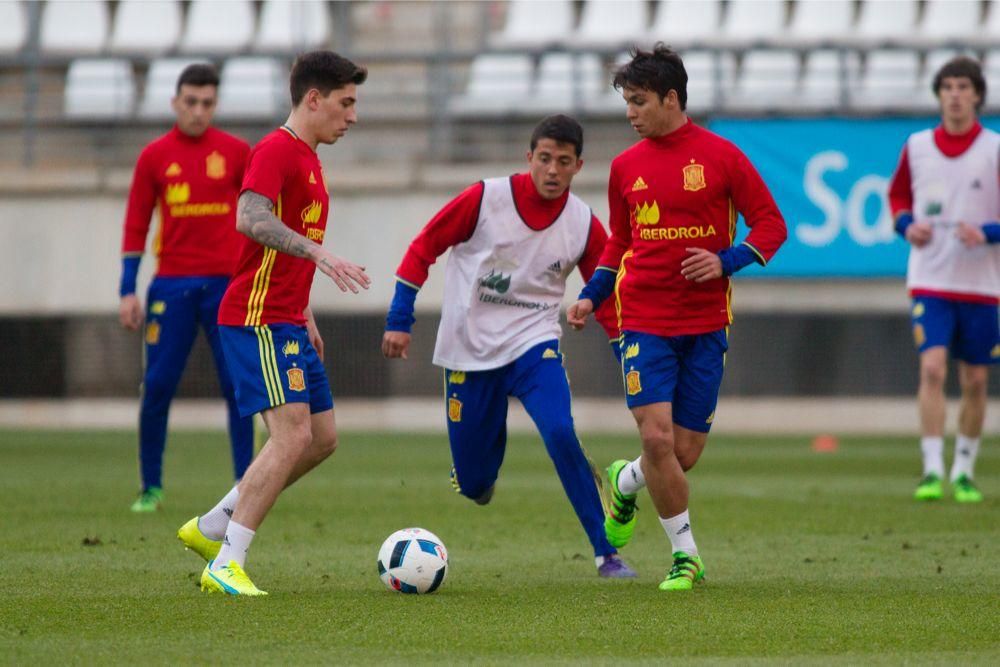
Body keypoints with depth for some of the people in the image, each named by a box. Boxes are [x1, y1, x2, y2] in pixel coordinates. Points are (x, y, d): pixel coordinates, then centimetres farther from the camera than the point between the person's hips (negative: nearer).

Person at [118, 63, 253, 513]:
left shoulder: (235, 152, 4)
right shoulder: (155, 156, 5)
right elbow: (136, 227, 6)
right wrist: (128, 292, 1)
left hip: (226, 284, 0)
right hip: (172, 285, 0)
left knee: (238, 385, -2)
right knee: (157, 386, -3)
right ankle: (151, 488, 8)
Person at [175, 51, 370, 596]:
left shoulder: (308, 159, 20)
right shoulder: (276, 150, -11)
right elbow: (251, 219, -27)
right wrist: (318, 253, -34)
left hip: (287, 324, 10)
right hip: (257, 320, -10)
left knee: (322, 437, 9)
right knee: (293, 435, -16)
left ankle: (210, 529, 17)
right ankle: (225, 566, -14)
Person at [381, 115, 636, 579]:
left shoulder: (583, 224, -4)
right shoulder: (485, 200, -11)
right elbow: (423, 248, -2)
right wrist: (399, 319, -5)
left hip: (533, 344, 0)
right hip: (469, 349, 0)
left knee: (560, 434, -27)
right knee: (472, 482, 2)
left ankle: (606, 553, -19)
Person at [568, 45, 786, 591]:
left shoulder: (721, 157, -3)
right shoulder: (626, 167, 7)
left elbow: (771, 224, 0)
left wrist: (726, 262, -16)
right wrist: (591, 298, 6)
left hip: (706, 325, -1)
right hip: (644, 320, 1)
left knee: (685, 452, 1)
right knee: (657, 437, -15)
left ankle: (623, 484, 35)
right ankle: (684, 554, 1)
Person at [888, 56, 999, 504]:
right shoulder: (916, 147, 4)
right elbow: (897, 195, 20)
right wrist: (906, 225, 0)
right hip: (929, 279, 0)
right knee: (932, 368, -16)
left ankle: (964, 470, 21)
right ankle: (932, 470, -15)